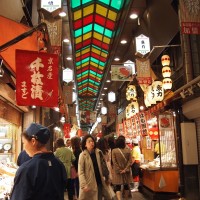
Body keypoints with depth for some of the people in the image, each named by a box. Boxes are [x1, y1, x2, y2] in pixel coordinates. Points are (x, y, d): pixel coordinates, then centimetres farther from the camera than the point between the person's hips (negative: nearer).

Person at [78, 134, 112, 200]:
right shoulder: (83, 155, -9)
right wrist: (84, 185, -21)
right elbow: (80, 172, -13)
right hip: (89, 184, -4)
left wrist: (106, 178, 9)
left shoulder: (98, 153, 4)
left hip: (100, 182, 5)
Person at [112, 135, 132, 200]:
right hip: (126, 171, 2)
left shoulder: (114, 150, -10)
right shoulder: (128, 150, -5)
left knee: (118, 187, 3)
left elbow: (114, 162, -12)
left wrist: (119, 170, -7)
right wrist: (125, 169, -7)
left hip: (117, 172, -2)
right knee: (126, 186, 18)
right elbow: (130, 161, -8)